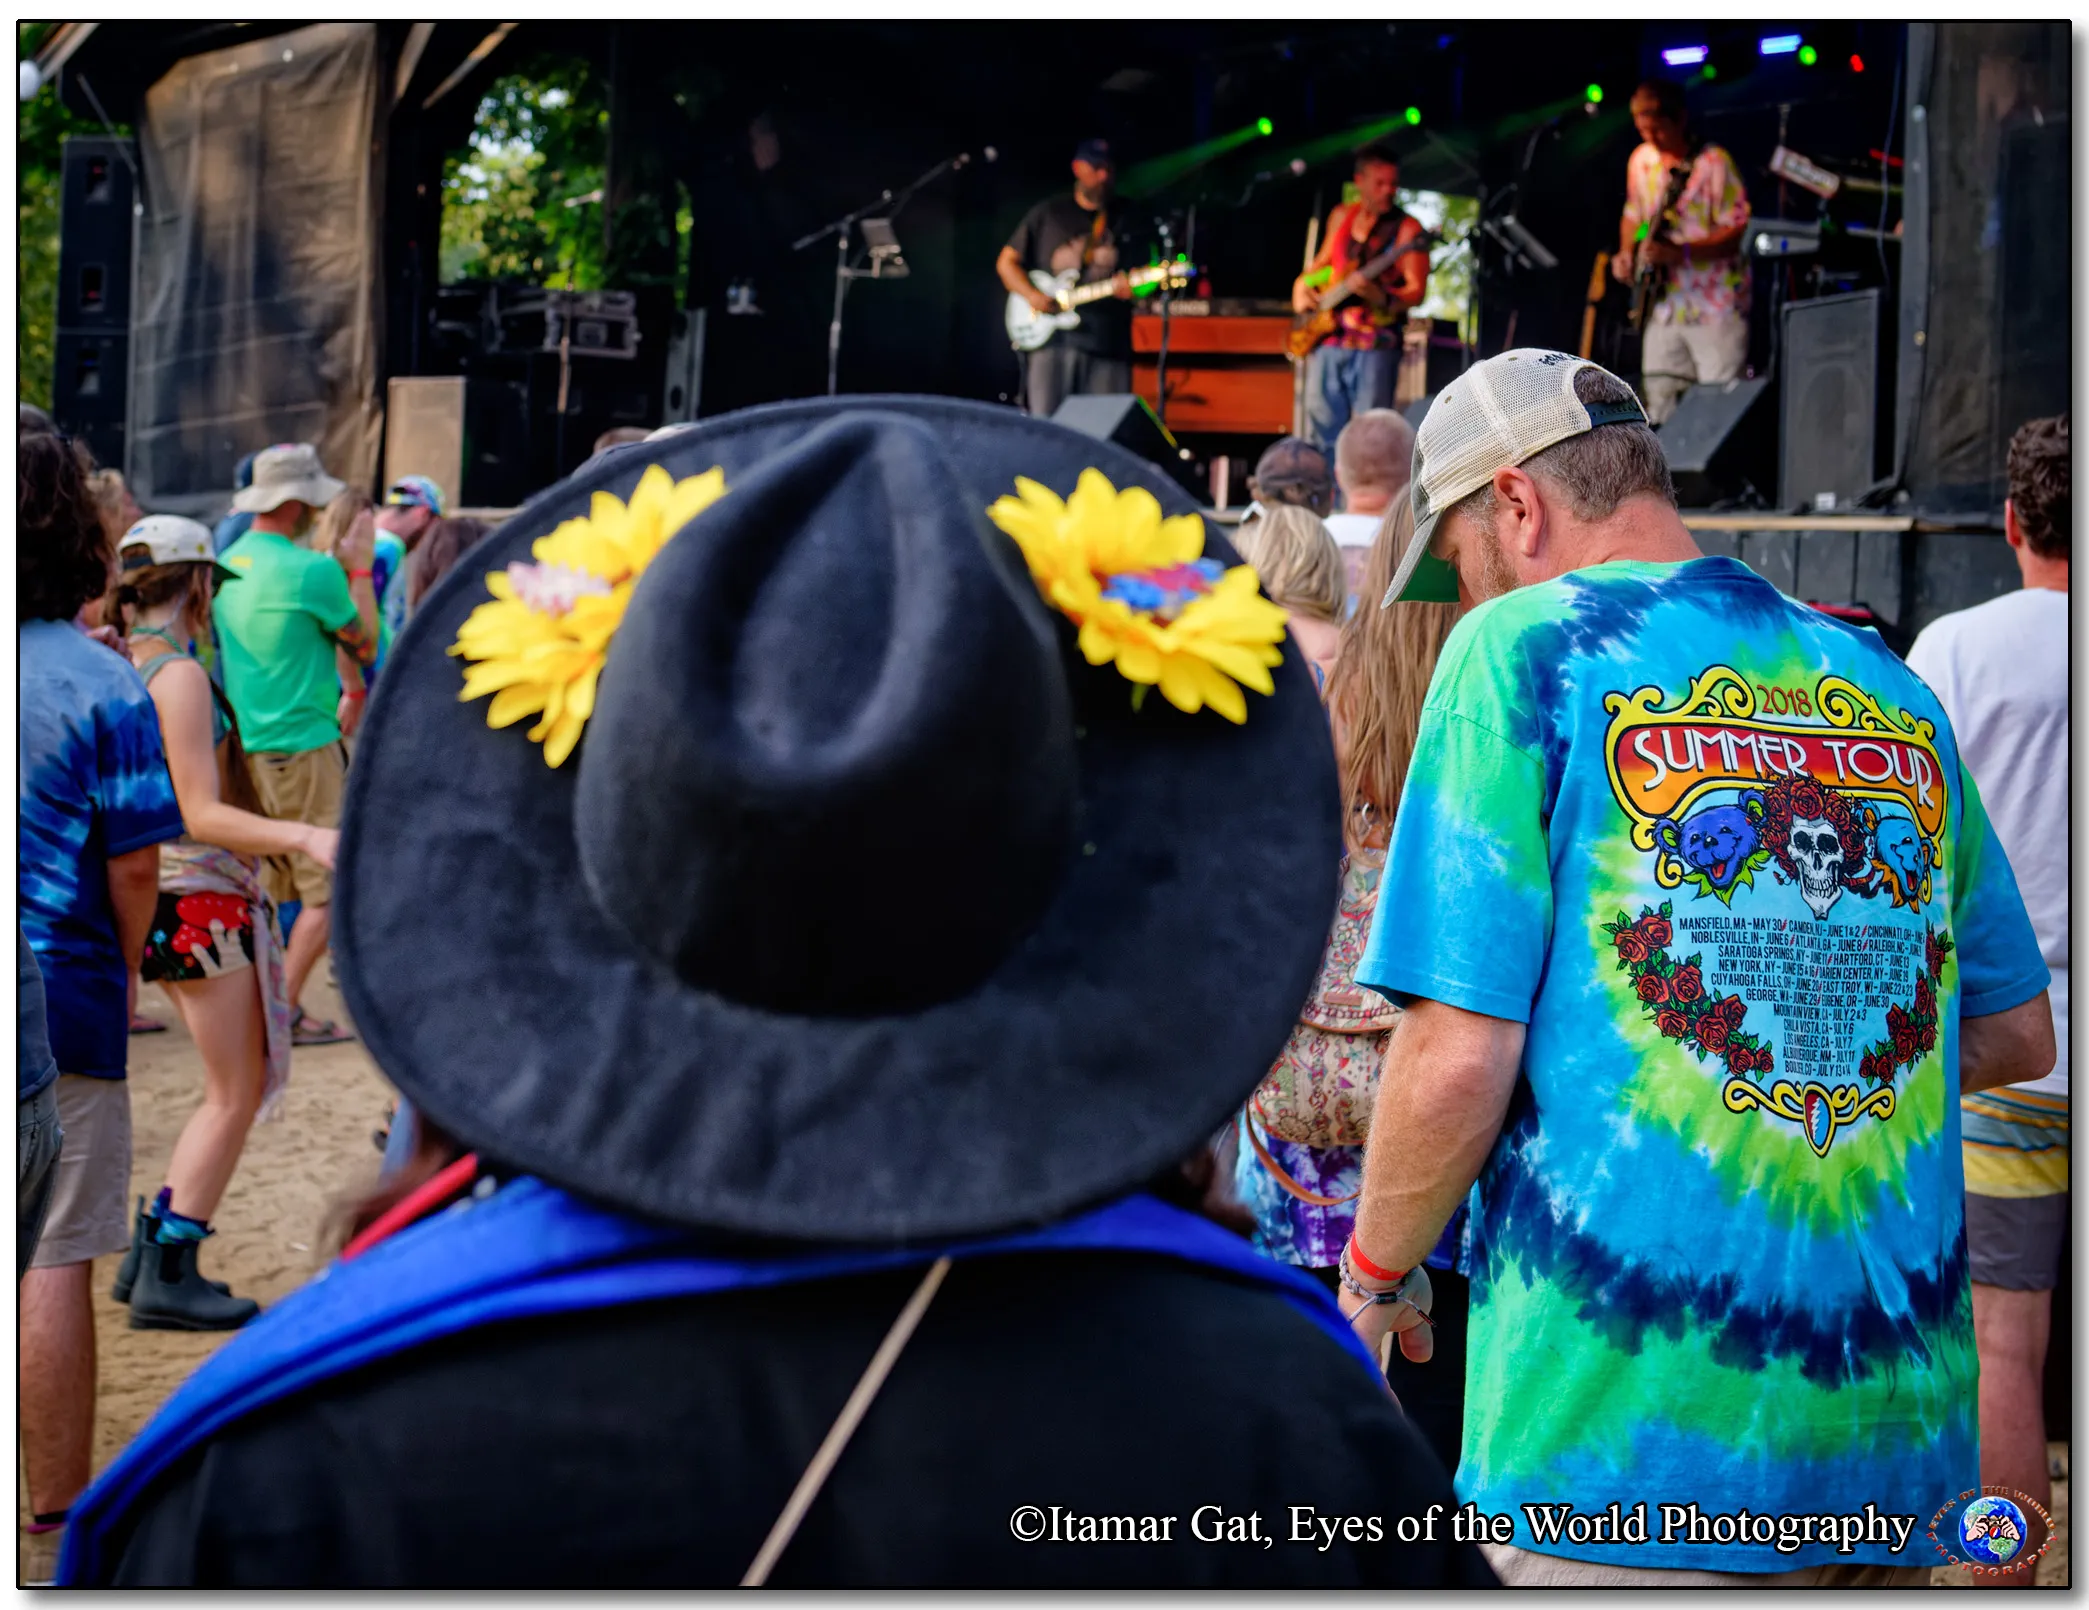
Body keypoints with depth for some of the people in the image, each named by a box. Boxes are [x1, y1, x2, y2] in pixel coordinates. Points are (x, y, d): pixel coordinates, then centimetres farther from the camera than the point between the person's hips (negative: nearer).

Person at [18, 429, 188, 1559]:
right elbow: (132, 870, -10)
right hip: (60, 999, -4)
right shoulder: (104, 684, -10)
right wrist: (127, 974, 7)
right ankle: (59, 1511, 9)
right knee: (54, 1263, 2)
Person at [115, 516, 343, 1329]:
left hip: (164, 897, 9)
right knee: (235, 1094, -1)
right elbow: (202, 816, -23)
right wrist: (303, 836, -33)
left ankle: (152, 1255, 17)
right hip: (200, 897, -9)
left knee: (236, 1088, 15)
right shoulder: (180, 675, -17)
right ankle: (166, 1276, 0)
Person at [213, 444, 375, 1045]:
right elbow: (366, 645, -4)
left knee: (268, 887, 17)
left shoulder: (228, 563, 9)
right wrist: (360, 572, 5)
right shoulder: (312, 569, -16)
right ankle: (285, 1010, -3)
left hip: (245, 742, 8)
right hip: (303, 746, -8)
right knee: (328, 890, -1)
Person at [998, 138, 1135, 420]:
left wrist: (1131, 286, -9)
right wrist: (1032, 295, -7)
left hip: (1108, 342, 1)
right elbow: (1006, 262, 11)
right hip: (1052, 336, -1)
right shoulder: (1048, 214, 10)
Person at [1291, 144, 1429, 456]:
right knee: (1323, 436, 6)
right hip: (1327, 340, 5)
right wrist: (1301, 287, 8)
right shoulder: (1342, 216, 12)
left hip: (1374, 346, -5)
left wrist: (1381, 297, -30)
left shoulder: (1406, 228, -4)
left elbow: (1416, 292, -12)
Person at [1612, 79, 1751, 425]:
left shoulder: (1713, 162, -13)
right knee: (1660, 404, 8)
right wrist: (1626, 252, 5)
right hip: (1664, 304, 7)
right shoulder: (1641, 160, 8)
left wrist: (1680, 253, -26)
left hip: (1715, 308, -7)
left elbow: (1737, 229, -16)